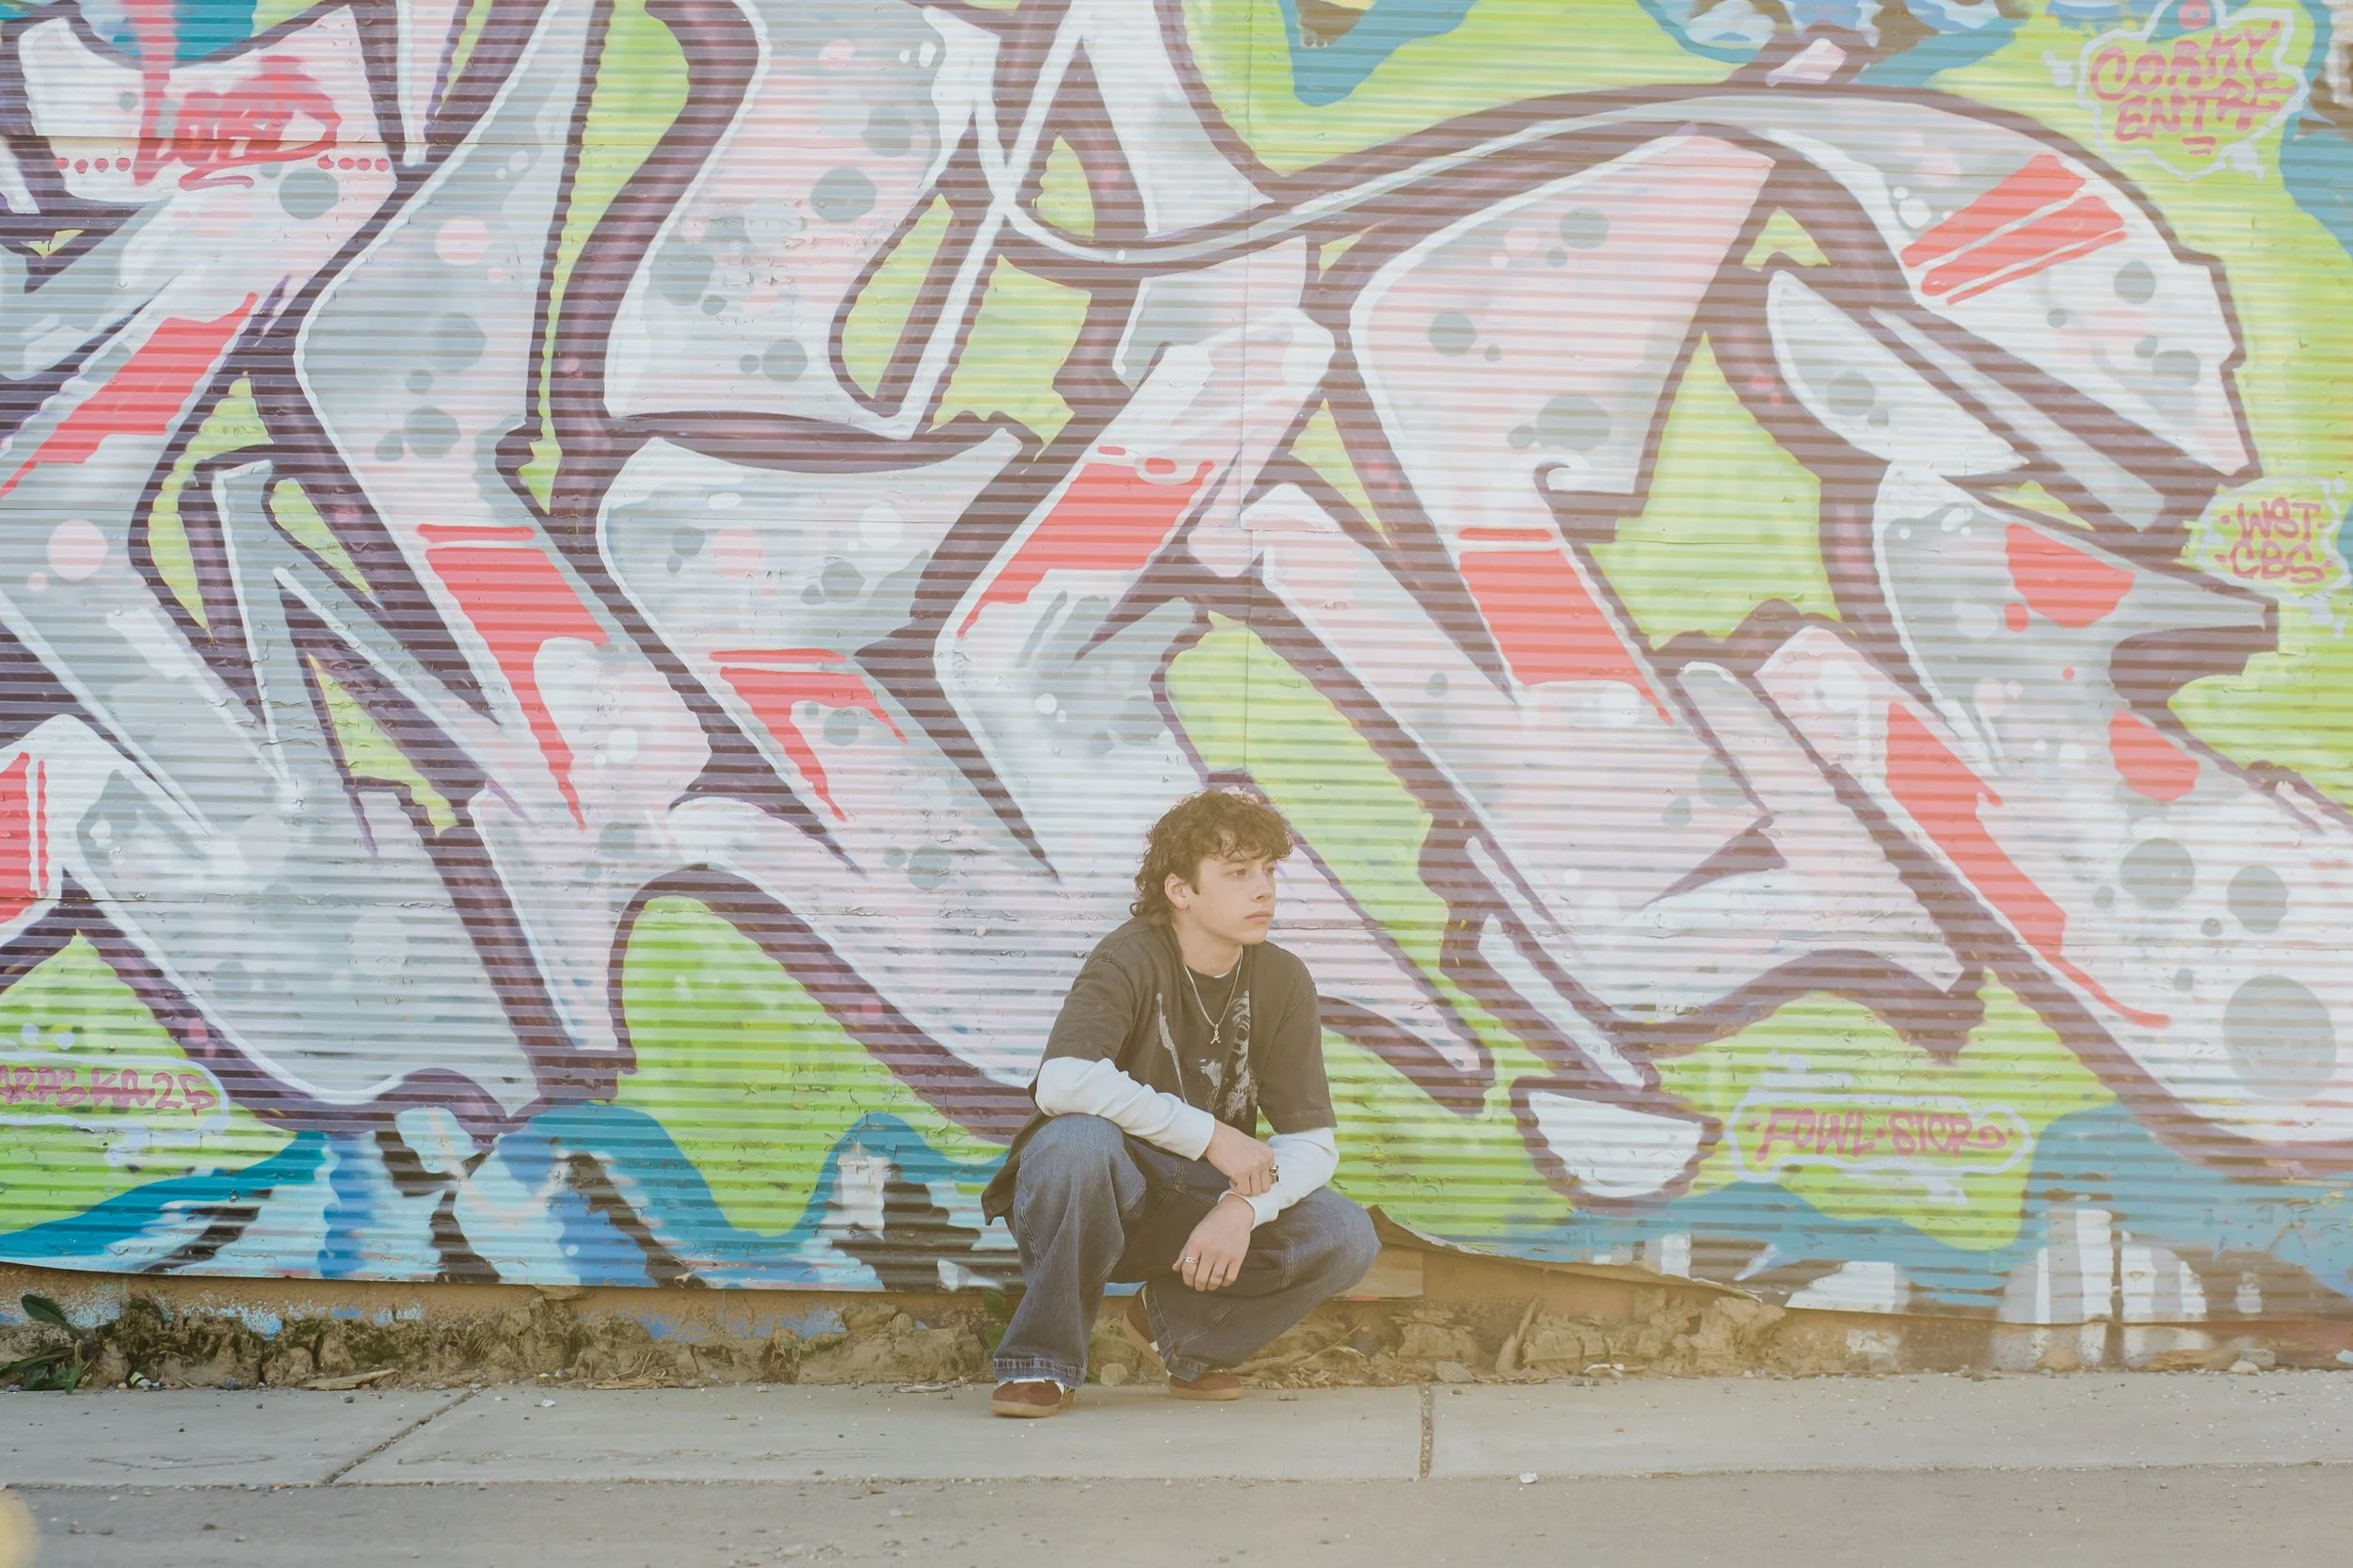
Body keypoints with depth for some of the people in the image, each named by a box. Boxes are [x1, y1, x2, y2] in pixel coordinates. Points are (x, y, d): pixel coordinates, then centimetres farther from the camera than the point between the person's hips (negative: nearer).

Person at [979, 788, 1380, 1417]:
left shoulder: (1282, 981, -4)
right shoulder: (1131, 959, -18)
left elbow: (1312, 1141, -7)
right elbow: (1063, 1082, -36)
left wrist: (1243, 1209, -28)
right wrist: (1212, 1135, -30)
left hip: (1198, 1203, 4)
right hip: (1100, 1197, -4)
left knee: (1347, 1236, -19)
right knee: (1079, 1138, -38)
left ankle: (1180, 1325, 7)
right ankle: (1040, 1360, -17)